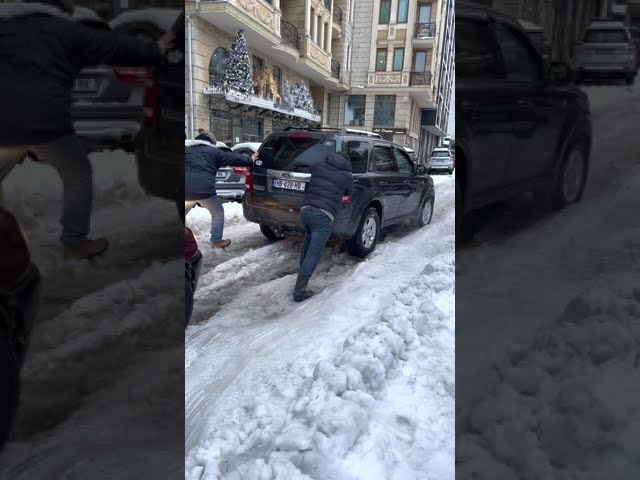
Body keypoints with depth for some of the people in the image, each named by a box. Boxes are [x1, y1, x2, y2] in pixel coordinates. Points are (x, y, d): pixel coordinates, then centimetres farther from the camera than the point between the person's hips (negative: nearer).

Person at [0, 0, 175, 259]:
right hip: (45, 123, -3)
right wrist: (155, 51, 24)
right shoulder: (69, 30, 9)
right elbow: (116, 47, 12)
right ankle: (74, 242, 18)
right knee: (78, 175, 18)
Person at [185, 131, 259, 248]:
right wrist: (250, 160, 32)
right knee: (218, 213, 18)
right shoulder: (213, 151, 13)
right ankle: (216, 241, 21)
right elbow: (233, 158, 19)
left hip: (187, 189, 3)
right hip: (203, 189, -3)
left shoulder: (187, 148, 22)